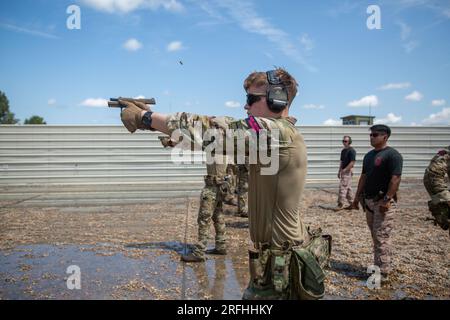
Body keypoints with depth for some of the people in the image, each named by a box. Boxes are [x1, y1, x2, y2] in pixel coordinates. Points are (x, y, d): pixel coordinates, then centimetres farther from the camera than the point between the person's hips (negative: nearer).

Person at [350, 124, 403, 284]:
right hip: (369, 200, 8)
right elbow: (364, 177, 17)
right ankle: (379, 266, 26)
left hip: (384, 201, -8)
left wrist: (387, 200, -23)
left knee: (381, 238, -5)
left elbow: (396, 179, -19)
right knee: (376, 236, 15)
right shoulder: (368, 155, 14)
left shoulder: (392, 155, -12)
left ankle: (383, 274, 4)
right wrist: (357, 197, 15)